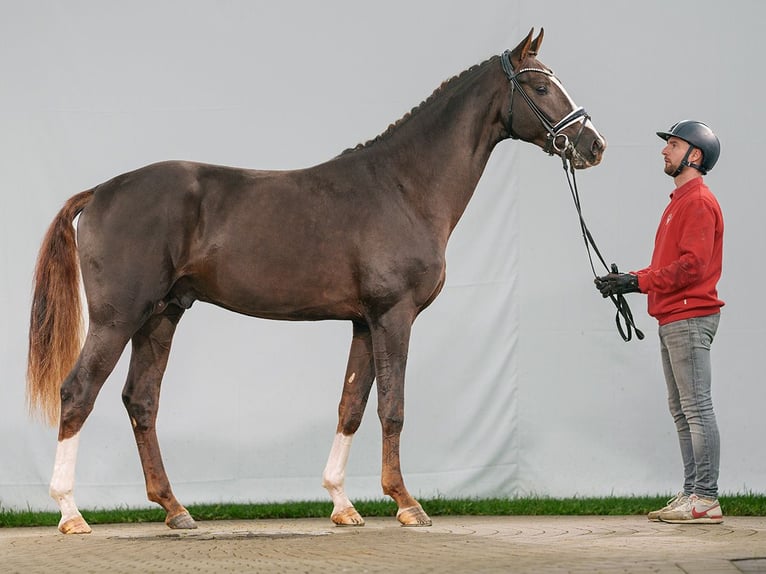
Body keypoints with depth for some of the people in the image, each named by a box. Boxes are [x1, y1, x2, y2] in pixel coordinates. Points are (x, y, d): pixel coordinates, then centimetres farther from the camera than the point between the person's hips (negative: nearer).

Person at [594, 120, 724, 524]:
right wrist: (630, 281, 8)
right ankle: (692, 493, 13)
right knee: (681, 411, 11)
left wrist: (638, 282, -18)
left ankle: (706, 499, -11)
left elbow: (692, 265, -20)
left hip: (689, 319, -11)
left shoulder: (699, 202, -10)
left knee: (697, 408, -10)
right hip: (673, 319, 11)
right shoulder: (680, 202, 22)